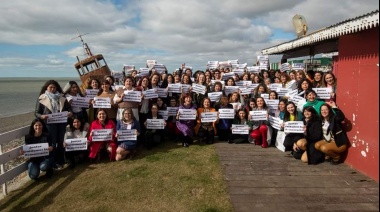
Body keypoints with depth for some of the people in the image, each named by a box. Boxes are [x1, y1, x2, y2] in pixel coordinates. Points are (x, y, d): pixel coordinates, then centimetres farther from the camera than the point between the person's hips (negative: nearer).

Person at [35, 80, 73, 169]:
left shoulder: (62, 98, 11)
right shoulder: (42, 99, 2)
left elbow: (68, 108, 12)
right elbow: (36, 113, 0)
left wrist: (70, 112, -11)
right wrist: (42, 116, -21)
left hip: (61, 123, 3)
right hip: (50, 124, -3)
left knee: (61, 142, 8)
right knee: (53, 143, 0)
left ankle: (61, 161, 17)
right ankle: (54, 162, 8)